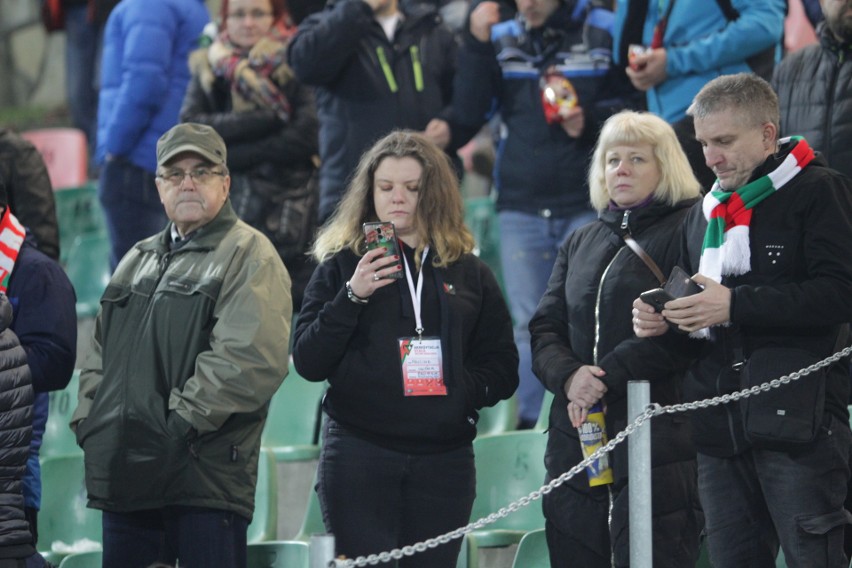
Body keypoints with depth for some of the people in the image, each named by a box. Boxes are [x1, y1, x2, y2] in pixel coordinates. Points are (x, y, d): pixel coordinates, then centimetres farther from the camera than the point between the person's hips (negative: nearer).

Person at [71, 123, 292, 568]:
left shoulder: (249, 256, -2)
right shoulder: (138, 261, 24)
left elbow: (251, 358, -16)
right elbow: (101, 353, 27)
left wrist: (183, 420, -18)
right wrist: (87, 421, 10)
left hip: (204, 476, -7)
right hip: (126, 475, 7)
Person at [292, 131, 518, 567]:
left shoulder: (469, 273, 13)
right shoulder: (341, 266, 7)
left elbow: (503, 369, 13)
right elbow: (307, 362, -1)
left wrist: (464, 389, -7)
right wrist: (353, 297, -13)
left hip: (444, 460, 2)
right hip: (358, 454, -2)